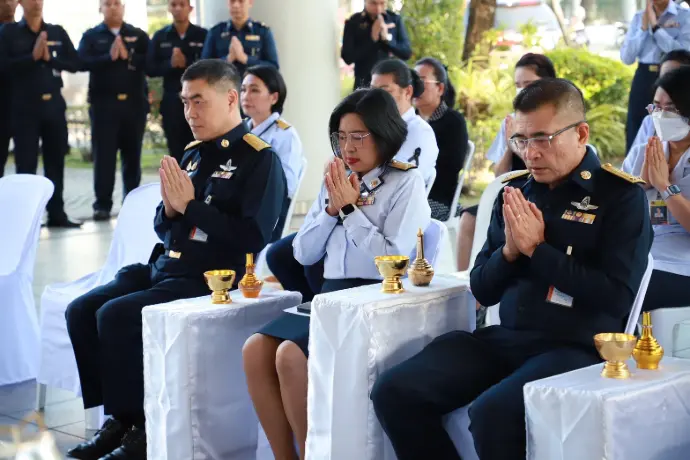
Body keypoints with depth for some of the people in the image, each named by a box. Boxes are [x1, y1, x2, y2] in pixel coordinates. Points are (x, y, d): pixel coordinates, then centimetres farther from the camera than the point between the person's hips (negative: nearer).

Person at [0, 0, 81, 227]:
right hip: (25, 106, -3)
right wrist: (32, 57, -16)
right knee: (26, 164, -2)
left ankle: (56, 213, 13)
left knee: (56, 161, 6)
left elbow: (74, 63, 4)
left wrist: (49, 58, -10)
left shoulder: (57, 32, 9)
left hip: (54, 104, 3)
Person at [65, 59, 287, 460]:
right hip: (164, 269, 8)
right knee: (81, 311, -6)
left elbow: (253, 238, -19)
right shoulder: (193, 154, 16)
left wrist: (190, 205, -16)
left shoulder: (261, 160, -7)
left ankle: (141, 427, -9)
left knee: (116, 316, -24)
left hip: (211, 280, -8)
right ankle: (118, 417, 1)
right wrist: (169, 209, -3)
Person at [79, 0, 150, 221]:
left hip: (134, 103, 1)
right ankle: (102, 205, -2)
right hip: (104, 103, -1)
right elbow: (83, 62, -8)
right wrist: (109, 57, -19)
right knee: (104, 155, -3)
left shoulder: (139, 35, 10)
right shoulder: (91, 36, 8)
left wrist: (128, 57, -15)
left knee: (132, 155, 7)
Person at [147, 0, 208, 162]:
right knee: (177, 152, 5)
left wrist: (187, 64, -19)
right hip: (172, 102, 2)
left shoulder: (203, 35, 1)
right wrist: (170, 64, -14)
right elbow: (150, 69, 4)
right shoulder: (160, 37, 8)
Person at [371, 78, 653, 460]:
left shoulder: (621, 196, -4)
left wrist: (536, 249, -14)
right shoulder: (515, 189, 12)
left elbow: (618, 297, -14)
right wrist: (509, 251, -8)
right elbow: (482, 290, 14)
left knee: (492, 412, -33)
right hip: (506, 338, 6)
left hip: (577, 348, -6)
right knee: (394, 391, -13)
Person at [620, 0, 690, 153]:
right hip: (643, 80, 3)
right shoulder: (639, 18, 9)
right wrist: (644, 27, -7)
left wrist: (655, 26, -14)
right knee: (636, 137, 3)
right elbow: (626, 58, 1)